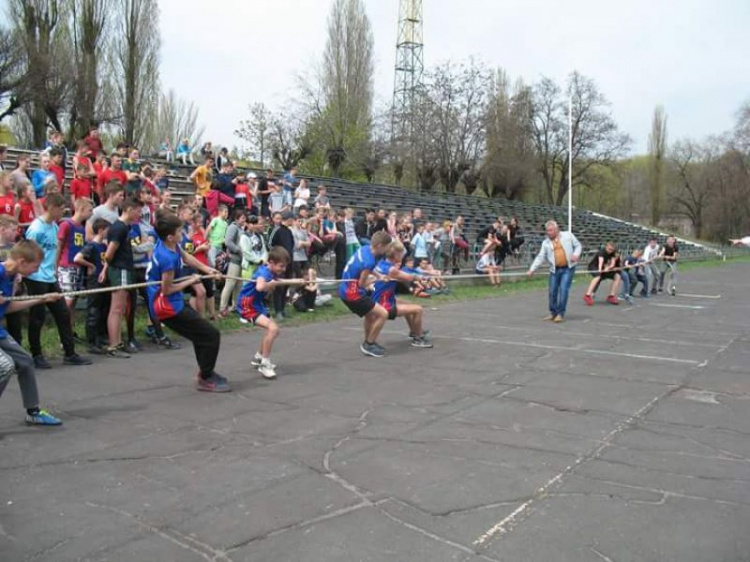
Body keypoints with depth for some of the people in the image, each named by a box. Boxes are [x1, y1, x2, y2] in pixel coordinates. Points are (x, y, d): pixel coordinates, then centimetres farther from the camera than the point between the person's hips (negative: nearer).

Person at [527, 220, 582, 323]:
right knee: (552, 292, 4)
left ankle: (561, 314, -3)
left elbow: (578, 245, 9)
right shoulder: (546, 243, 9)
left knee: (563, 290, -11)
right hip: (555, 270, 3)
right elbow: (540, 257, 6)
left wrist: (576, 254, -11)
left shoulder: (568, 235, 5)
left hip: (568, 268, -3)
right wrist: (532, 269, -4)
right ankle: (553, 313, 20)